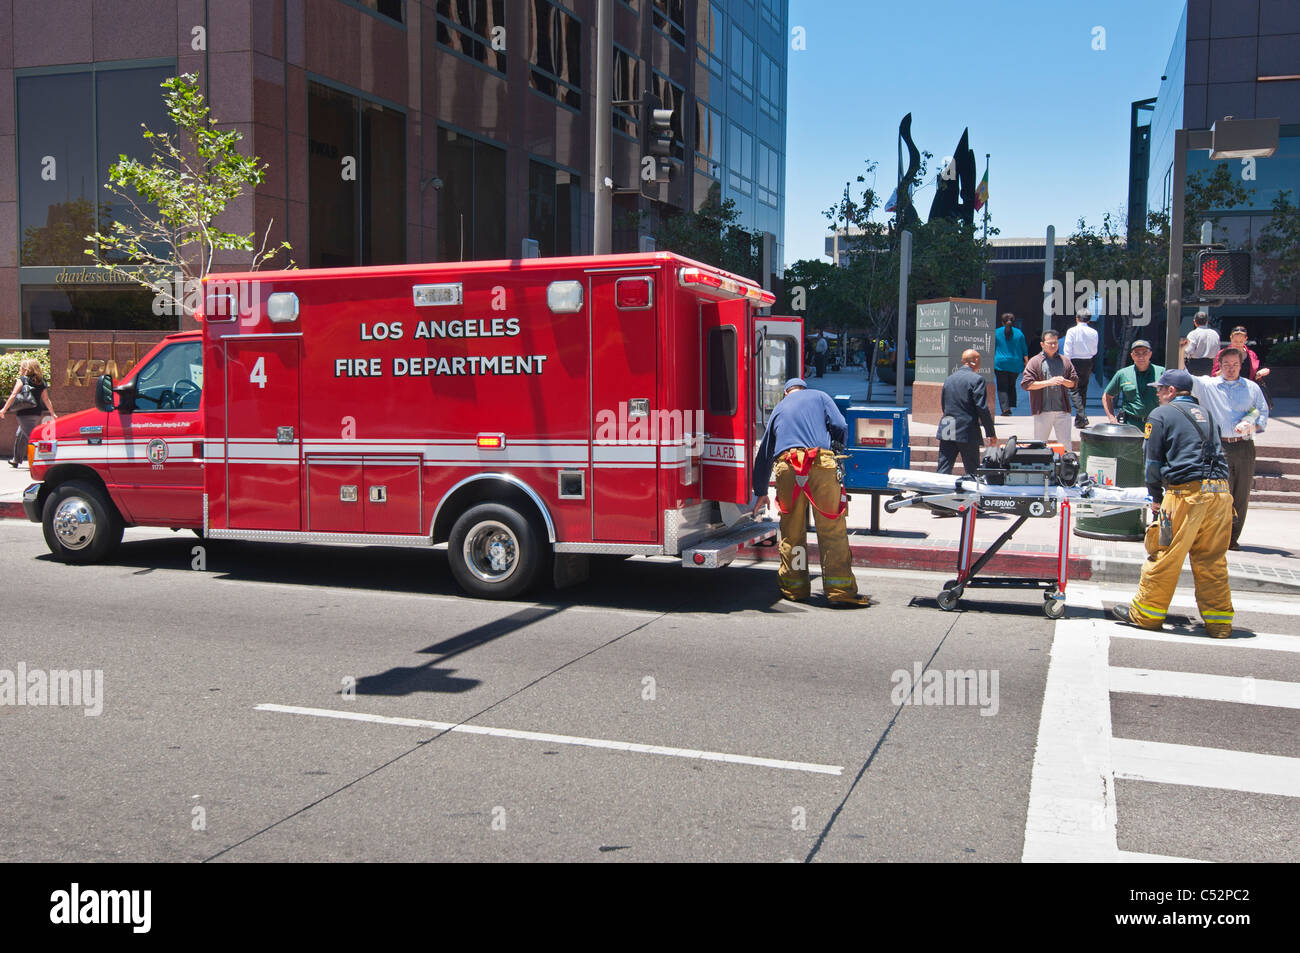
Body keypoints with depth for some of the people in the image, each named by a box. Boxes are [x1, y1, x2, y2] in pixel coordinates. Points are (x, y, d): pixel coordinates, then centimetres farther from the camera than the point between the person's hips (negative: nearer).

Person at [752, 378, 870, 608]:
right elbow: (840, 427, 5)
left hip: (787, 467, 3)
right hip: (821, 464, -2)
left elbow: (764, 453, 35)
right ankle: (842, 592, -4)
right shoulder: (819, 397, 22)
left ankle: (794, 588, 19)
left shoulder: (779, 408, 30)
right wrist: (835, 445, 28)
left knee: (792, 531, 12)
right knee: (833, 530, -1)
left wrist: (761, 493, 44)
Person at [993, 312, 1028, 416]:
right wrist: (1027, 364, 8)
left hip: (1000, 364, -2)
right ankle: (1010, 406, 14)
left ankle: (1005, 408, -13)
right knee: (1012, 385, 18)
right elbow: (1024, 350, 4)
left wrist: (992, 363, 13)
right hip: (1016, 364, 2)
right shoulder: (1019, 333, 3)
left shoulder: (997, 333, 0)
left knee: (1002, 387, 0)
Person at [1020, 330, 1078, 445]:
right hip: (1042, 410, -2)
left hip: (1062, 410, 3)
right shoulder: (1035, 361, 1)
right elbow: (1026, 384, -8)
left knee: (1066, 443, 4)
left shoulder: (1065, 361, 12)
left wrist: (1064, 382, -7)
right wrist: (1048, 382, -15)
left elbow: (1074, 382, 15)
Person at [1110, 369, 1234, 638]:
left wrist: (1157, 497, 14)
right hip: (1220, 491, 6)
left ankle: (1146, 613, 10)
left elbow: (1153, 461, 3)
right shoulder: (1206, 414, 22)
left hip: (1187, 493, -6)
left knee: (1165, 556, 2)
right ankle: (1219, 621, 14)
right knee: (1213, 561, 11)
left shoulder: (1161, 414, 4)